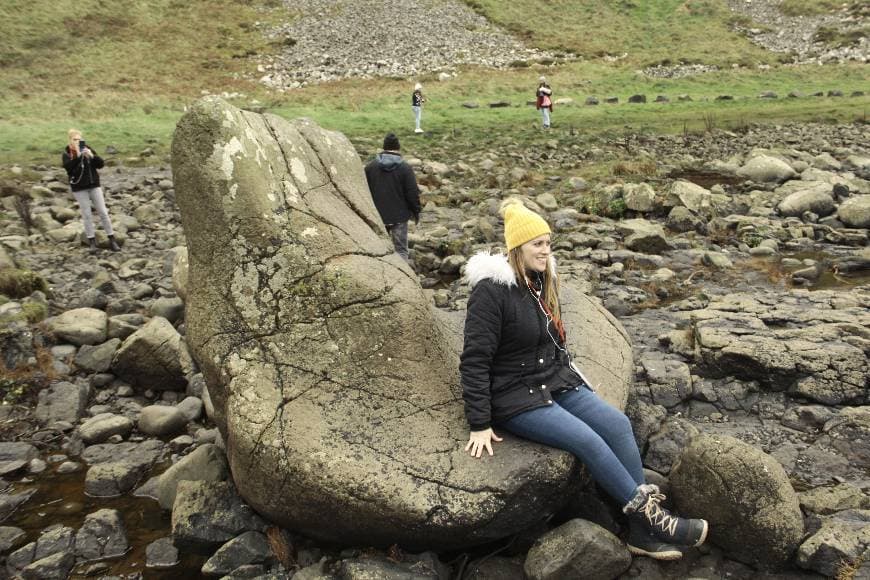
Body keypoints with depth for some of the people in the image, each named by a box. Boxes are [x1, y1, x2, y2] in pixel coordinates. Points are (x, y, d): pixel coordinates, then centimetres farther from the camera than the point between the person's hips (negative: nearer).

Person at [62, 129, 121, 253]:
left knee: (103, 212, 1)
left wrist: (92, 156, -20)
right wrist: (78, 156, -29)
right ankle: (92, 242, 10)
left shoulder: (88, 149, 3)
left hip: (94, 185, 2)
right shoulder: (66, 154, -3)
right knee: (86, 215, 2)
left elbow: (100, 164, -3)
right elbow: (69, 168, -21)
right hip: (79, 188, -2)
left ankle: (112, 240, 7)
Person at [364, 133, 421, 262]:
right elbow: (413, 193, -9)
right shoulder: (405, 168, -10)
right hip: (399, 216, -3)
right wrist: (416, 212, 5)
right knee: (401, 249, 3)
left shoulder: (370, 166, -1)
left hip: (377, 216, 3)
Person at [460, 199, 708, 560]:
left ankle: (643, 529, -12)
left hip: (557, 382, 7)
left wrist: (572, 380, 15)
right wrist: (480, 425, -19)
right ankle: (650, 517, -10)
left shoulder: (542, 281, 9)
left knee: (617, 423, -14)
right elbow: (475, 360, -17)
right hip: (515, 396, -7)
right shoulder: (491, 290, -16)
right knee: (588, 440, -24)